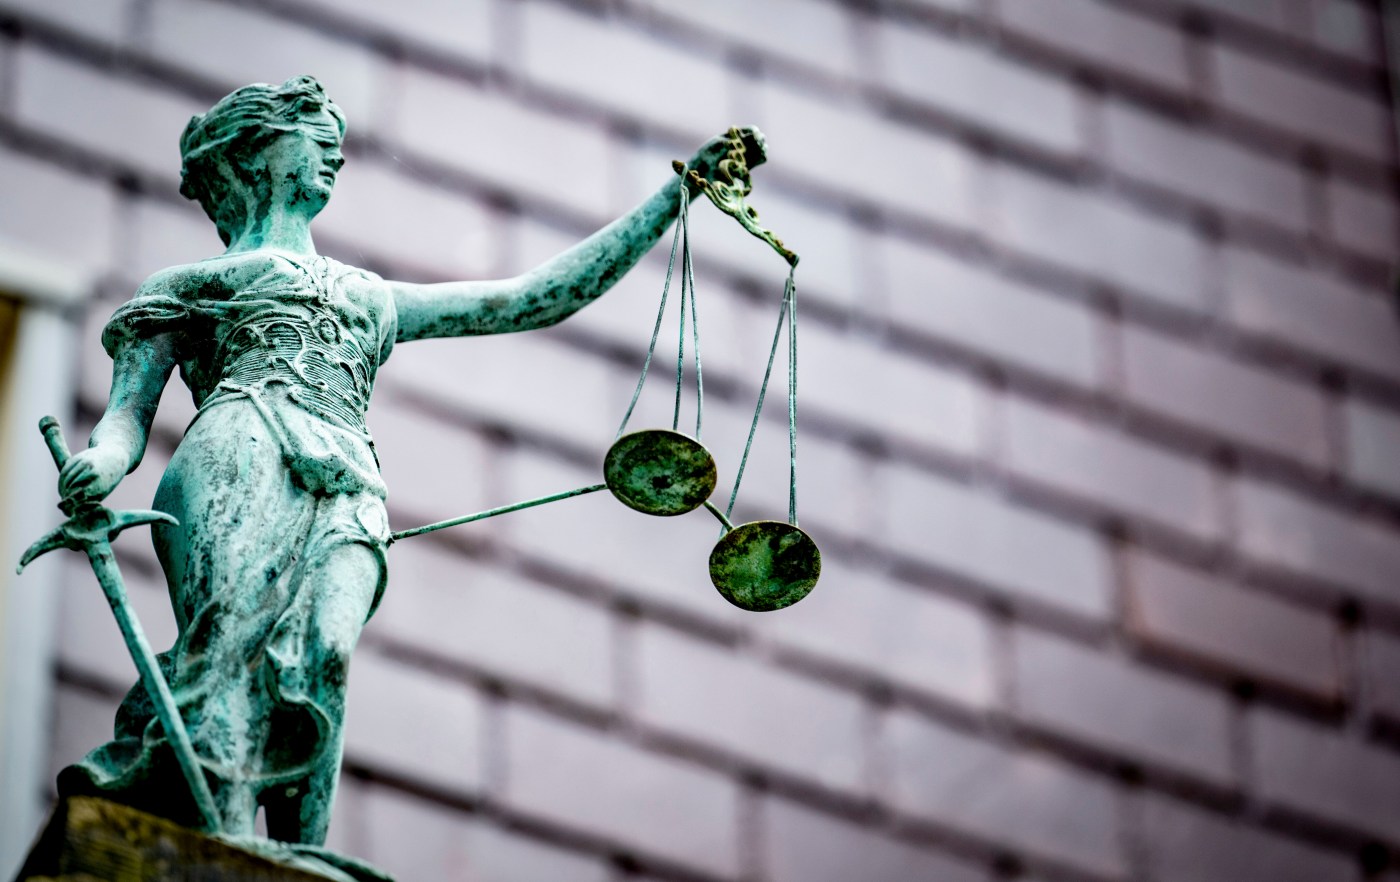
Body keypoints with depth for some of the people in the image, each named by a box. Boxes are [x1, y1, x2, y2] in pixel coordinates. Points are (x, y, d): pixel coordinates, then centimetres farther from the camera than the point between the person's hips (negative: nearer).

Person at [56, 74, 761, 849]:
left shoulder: (376, 299, 42)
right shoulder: (187, 286, 30)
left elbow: (540, 297, 39)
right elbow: (127, 413, 16)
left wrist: (681, 189, 40)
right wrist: (104, 460, -11)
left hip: (347, 498, 2)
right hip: (244, 448, -2)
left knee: (318, 654, -30)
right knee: (235, 629, -34)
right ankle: (215, 838, -55)